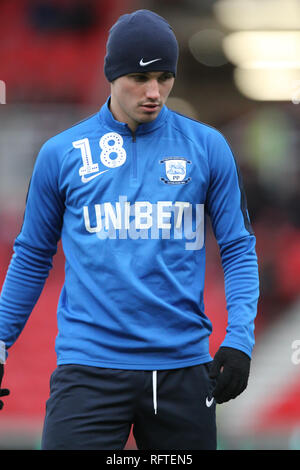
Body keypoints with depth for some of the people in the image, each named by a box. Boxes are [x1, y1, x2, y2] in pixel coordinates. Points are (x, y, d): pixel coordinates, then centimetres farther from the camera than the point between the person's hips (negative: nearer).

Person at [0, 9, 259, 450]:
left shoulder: (207, 147, 5)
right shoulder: (61, 153, 5)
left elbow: (239, 248, 7)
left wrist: (239, 339, -5)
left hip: (183, 364, 1)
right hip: (89, 364, -1)